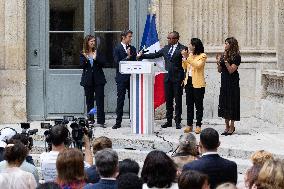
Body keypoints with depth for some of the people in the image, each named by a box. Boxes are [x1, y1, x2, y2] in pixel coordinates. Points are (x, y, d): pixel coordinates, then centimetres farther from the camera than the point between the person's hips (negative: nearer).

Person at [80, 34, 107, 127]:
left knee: (100, 100, -5)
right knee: (89, 100, 6)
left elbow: (103, 63, -1)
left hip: (98, 79, 0)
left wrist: (95, 58, -17)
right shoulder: (83, 54, 4)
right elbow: (82, 65, -5)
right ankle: (90, 120, 15)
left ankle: (101, 121, -6)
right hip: (88, 79, 0)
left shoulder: (97, 52, 6)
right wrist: (85, 59, -24)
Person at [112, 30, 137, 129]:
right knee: (120, 99, -1)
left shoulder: (132, 49, 12)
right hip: (122, 77, -4)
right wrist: (127, 57, -16)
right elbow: (117, 63, -11)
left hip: (131, 76, 4)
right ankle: (118, 122, 2)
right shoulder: (117, 49, -3)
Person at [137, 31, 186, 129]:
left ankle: (178, 122, 5)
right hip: (168, 77, 6)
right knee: (168, 100, 10)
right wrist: (142, 56, 5)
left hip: (177, 78, -6)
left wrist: (184, 78, -15)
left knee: (178, 100, 0)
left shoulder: (182, 49, -7)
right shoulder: (166, 48, 13)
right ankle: (169, 120, 17)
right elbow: (155, 55, 14)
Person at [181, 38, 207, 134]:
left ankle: (198, 125, 4)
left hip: (198, 84, -6)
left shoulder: (202, 56, -6)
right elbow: (185, 67, 14)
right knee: (189, 104, 8)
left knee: (198, 105, 0)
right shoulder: (190, 55, 13)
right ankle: (189, 125, 12)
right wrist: (184, 58, 0)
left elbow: (198, 65, -22)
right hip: (189, 82, 6)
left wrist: (188, 58, -22)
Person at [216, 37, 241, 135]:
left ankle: (232, 127, 7)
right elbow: (220, 70, 10)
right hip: (224, 82, 7)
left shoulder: (236, 57, -9)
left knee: (232, 104, -2)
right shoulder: (224, 55, 9)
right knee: (224, 104, 7)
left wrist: (225, 60, -22)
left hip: (232, 83, -7)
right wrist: (218, 62, -6)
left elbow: (231, 70, -16)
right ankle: (227, 126, 15)